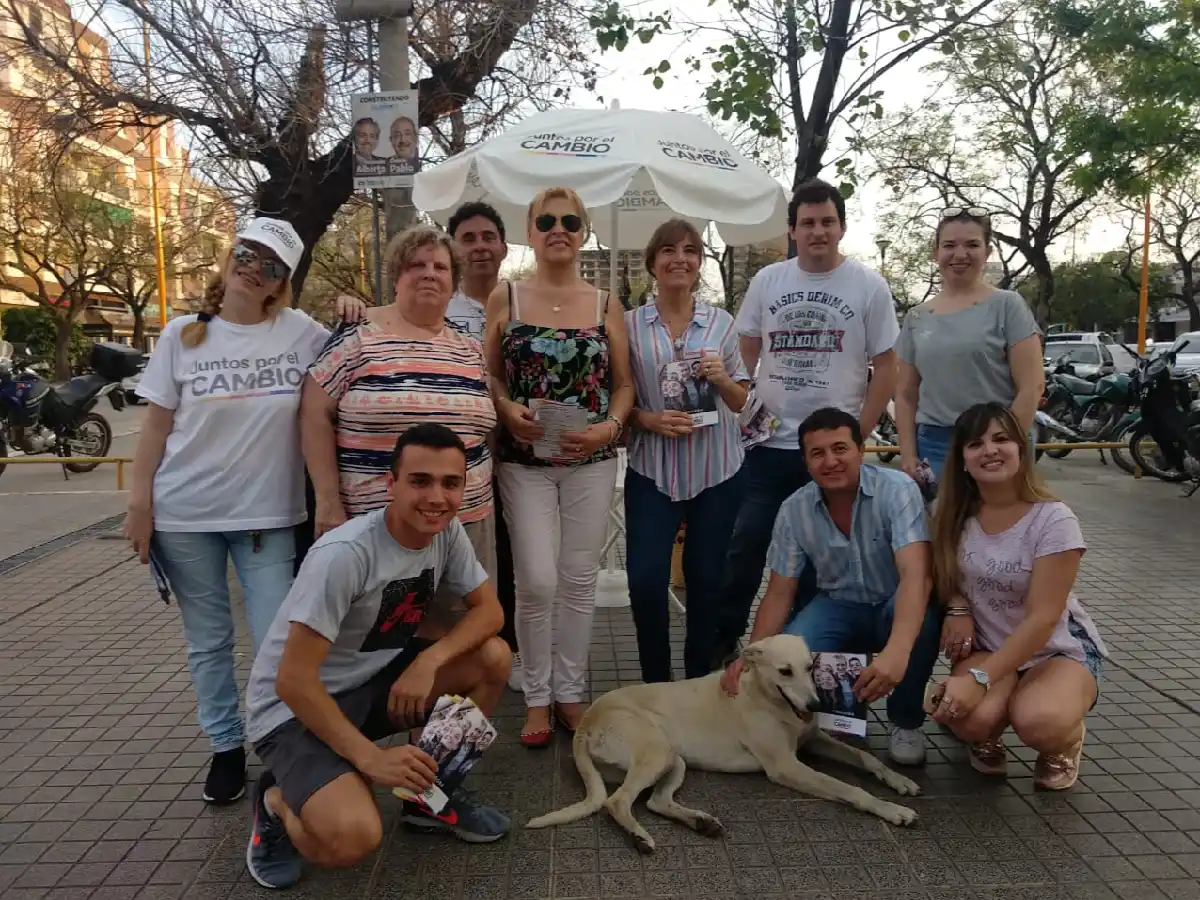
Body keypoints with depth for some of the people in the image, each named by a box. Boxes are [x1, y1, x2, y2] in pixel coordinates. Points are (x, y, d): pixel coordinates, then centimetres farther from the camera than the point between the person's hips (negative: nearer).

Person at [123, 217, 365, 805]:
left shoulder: (301, 332, -1)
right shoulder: (182, 334, 1)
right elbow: (155, 425, 3)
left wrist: (356, 325, -9)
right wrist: (139, 503, -2)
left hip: (268, 515, -1)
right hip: (184, 515, 1)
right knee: (208, 642, 12)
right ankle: (226, 746, 30)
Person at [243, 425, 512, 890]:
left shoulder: (447, 532, -8)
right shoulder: (344, 555, -29)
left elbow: (489, 610, -3)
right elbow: (293, 680, -26)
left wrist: (428, 660, -21)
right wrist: (371, 757, -27)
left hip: (375, 681, 7)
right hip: (294, 707, -7)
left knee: (492, 658, -10)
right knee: (353, 837, -29)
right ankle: (279, 803, 6)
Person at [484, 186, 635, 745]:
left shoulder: (606, 306, 7)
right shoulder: (504, 298, 3)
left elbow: (624, 384, 8)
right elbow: (487, 374, 2)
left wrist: (608, 428, -10)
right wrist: (508, 410, -17)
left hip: (592, 459, 2)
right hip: (524, 459, -2)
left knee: (579, 580, 7)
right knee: (537, 581, -5)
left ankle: (569, 693, 23)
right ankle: (536, 698, 14)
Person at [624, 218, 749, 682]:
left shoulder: (721, 322, 4)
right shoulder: (630, 324, 1)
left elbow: (740, 402, 8)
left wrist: (722, 379, -13)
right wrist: (649, 420, -16)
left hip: (716, 469, 1)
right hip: (652, 471, -1)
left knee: (706, 580, 9)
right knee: (645, 581, -6)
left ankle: (700, 686, 27)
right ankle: (656, 685, 17)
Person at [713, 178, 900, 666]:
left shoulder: (868, 286, -1)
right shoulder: (767, 280, 6)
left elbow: (886, 366, 0)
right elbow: (745, 352, 16)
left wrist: (858, 433, -5)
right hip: (767, 444, 2)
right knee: (744, 548, 4)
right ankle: (721, 644, 18)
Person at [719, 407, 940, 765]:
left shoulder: (897, 490, -24)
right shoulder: (794, 510, -12)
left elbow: (916, 574, -37)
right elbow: (779, 593, -6)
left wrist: (896, 651, -54)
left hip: (895, 607, -2)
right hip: (838, 606, 2)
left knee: (922, 618, -37)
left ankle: (906, 721, -6)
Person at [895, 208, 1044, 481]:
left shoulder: (1007, 306, 0)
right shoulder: (917, 318, 11)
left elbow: (1031, 386, -5)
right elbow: (906, 395, 12)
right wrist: (908, 454, 2)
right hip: (932, 448, 3)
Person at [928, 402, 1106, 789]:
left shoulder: (1054, 521, -20)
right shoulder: (954, 515, -8)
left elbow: (1042, 619, -23)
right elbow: (945, 576, 9)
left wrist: (979, 679, -31)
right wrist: (957, 607, -15)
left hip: (1059, 648, -2)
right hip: (987, 646, 2)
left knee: (1038, 722, -34)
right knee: (970, 718, -30)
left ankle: (1065, 740, 4)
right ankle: (988, 736, 8)